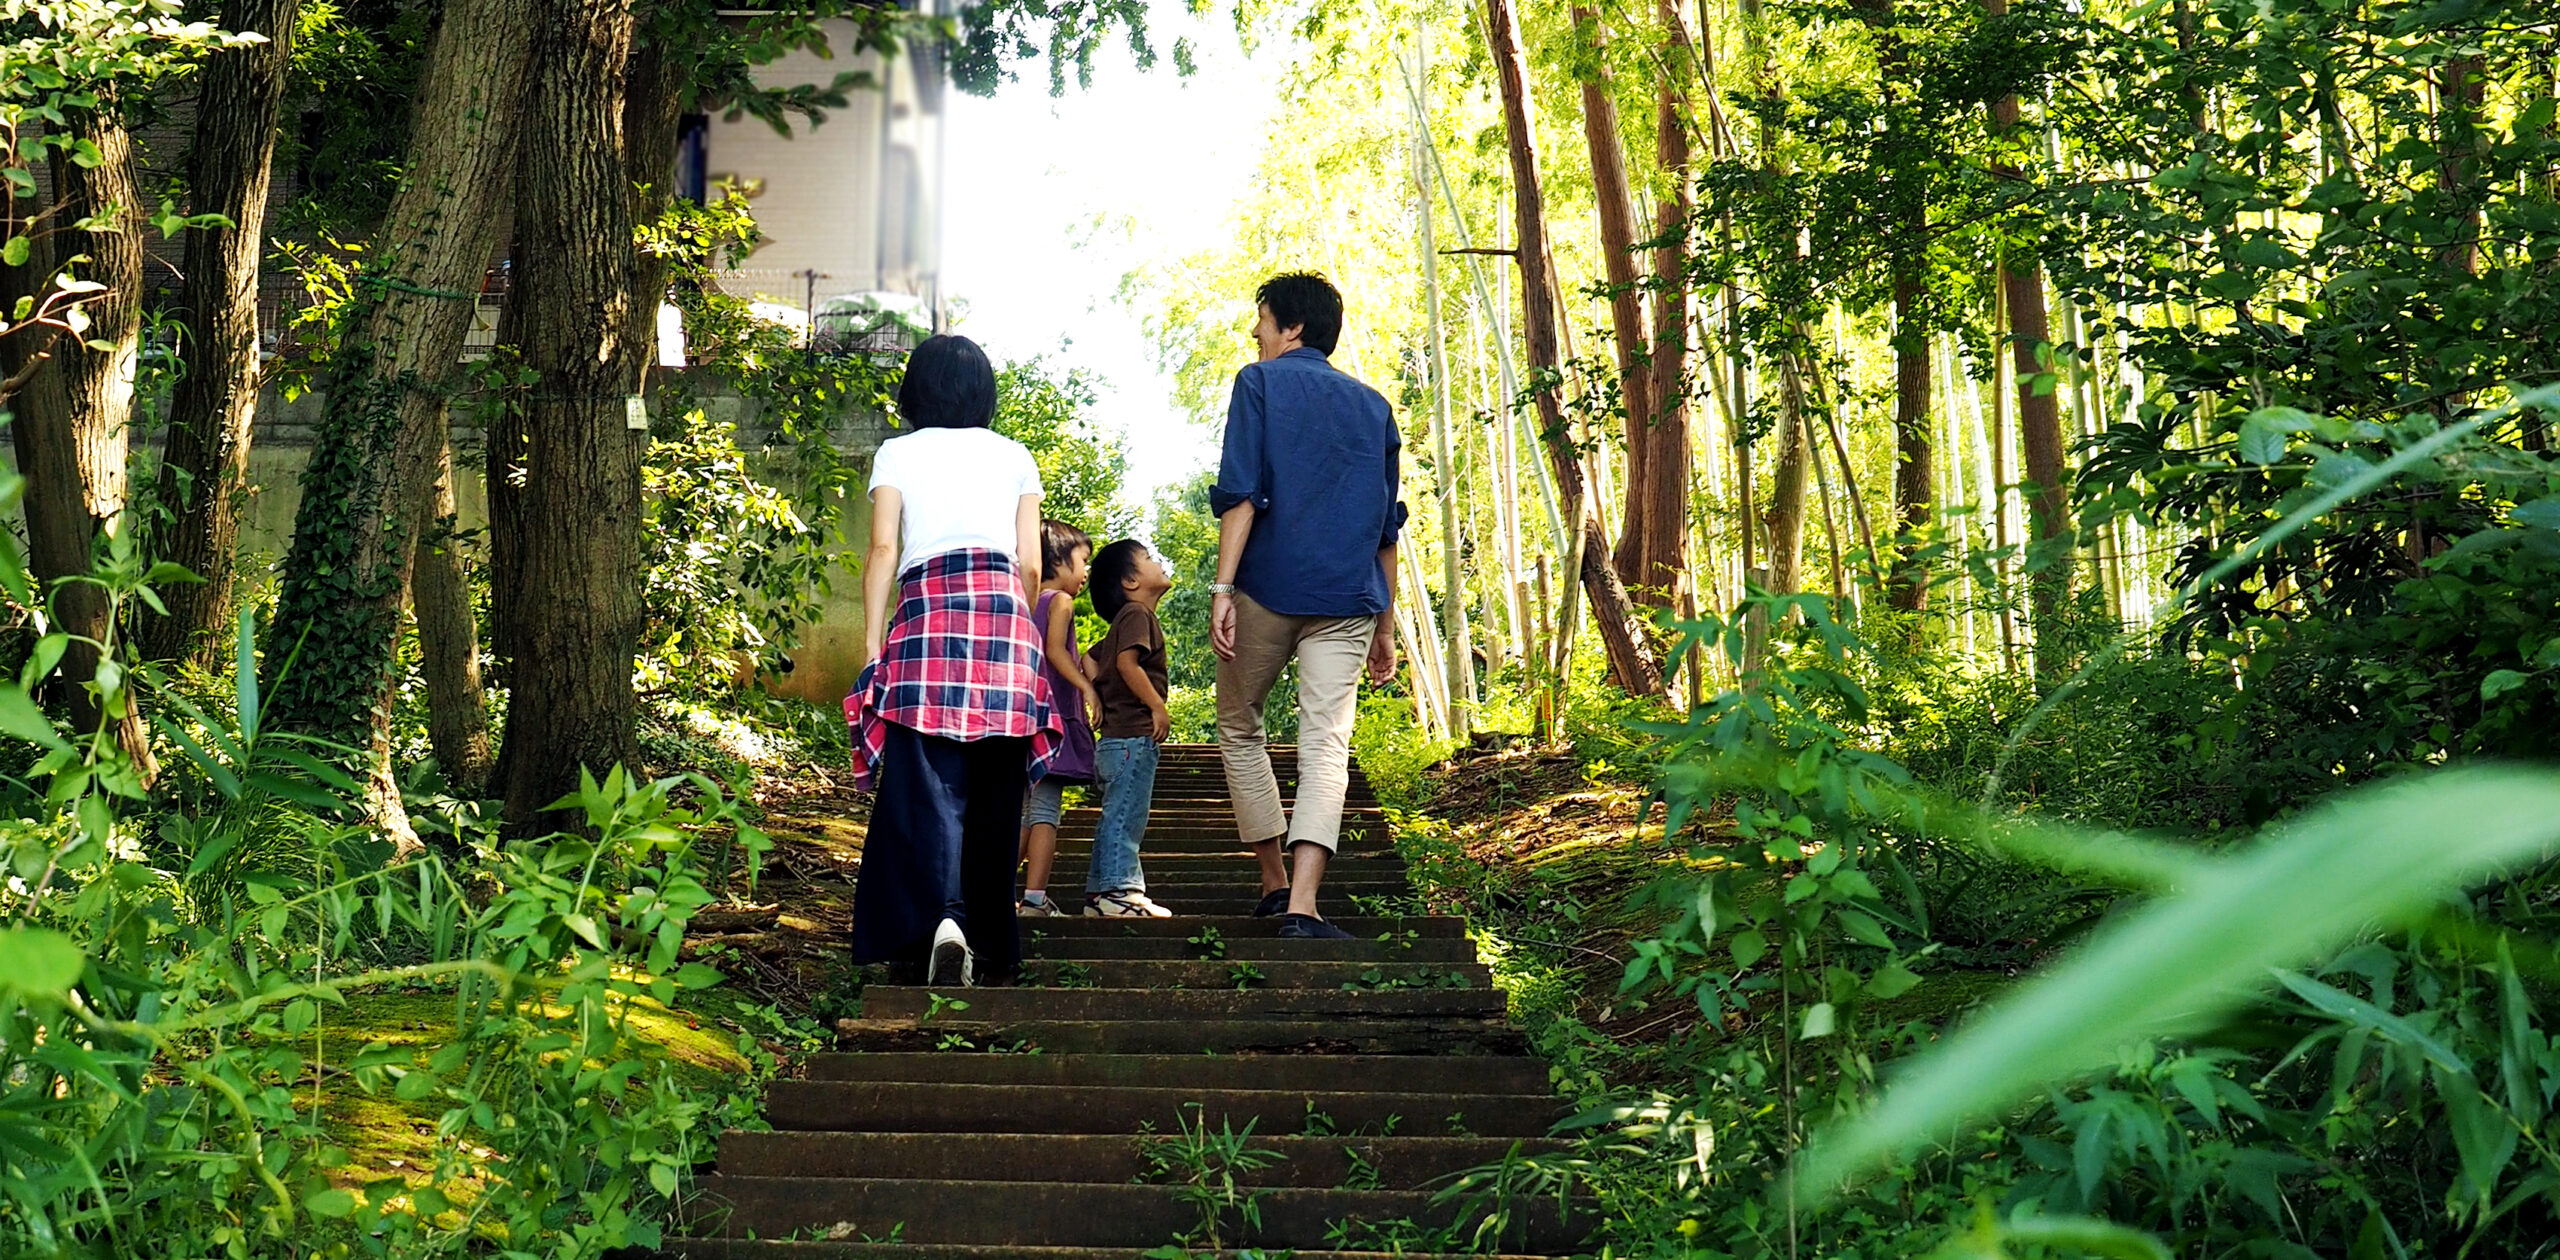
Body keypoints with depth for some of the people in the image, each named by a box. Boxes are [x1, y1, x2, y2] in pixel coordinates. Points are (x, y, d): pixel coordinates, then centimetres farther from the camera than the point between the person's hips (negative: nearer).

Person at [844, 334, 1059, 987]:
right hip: (1004, 612, 2)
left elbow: (883, 549, 2)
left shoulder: (897, 454, 12)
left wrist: (873, 640, 2)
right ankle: (992, 945, 12)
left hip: (926, 612, -2)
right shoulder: (1015, 458, 17)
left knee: (929, 785, -8)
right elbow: (1031, 562, 12)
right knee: (994, 791, 8)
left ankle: (942, 915, -30)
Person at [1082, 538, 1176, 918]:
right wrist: (1158, 707, -20)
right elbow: (1127, 662, -21)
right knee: (1126, 814, -11)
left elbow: (1093, 660, 27)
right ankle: (1118, 890, -12)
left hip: (1118, 737, 10)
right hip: (1134, 734, -10)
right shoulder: (1137, 614, -8)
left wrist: (1099, 699, 22)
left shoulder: (1125, 622, 22)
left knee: (1117, 815, 12)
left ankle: (1099, 891, 14)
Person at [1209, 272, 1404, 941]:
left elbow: (1241, 494, -8)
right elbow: (1387, 524, 17)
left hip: (1267, 587, -3)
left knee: (1239, 728, 16)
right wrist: (1384, 624, 21)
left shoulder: (1260, 383, 4)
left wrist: (1222, 588, -10)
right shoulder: (1373, 405, 17)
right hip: (1348, 599, 3)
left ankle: (1275, 880, 18)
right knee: (1327, 745, -6)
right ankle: (1303, 904, -19)